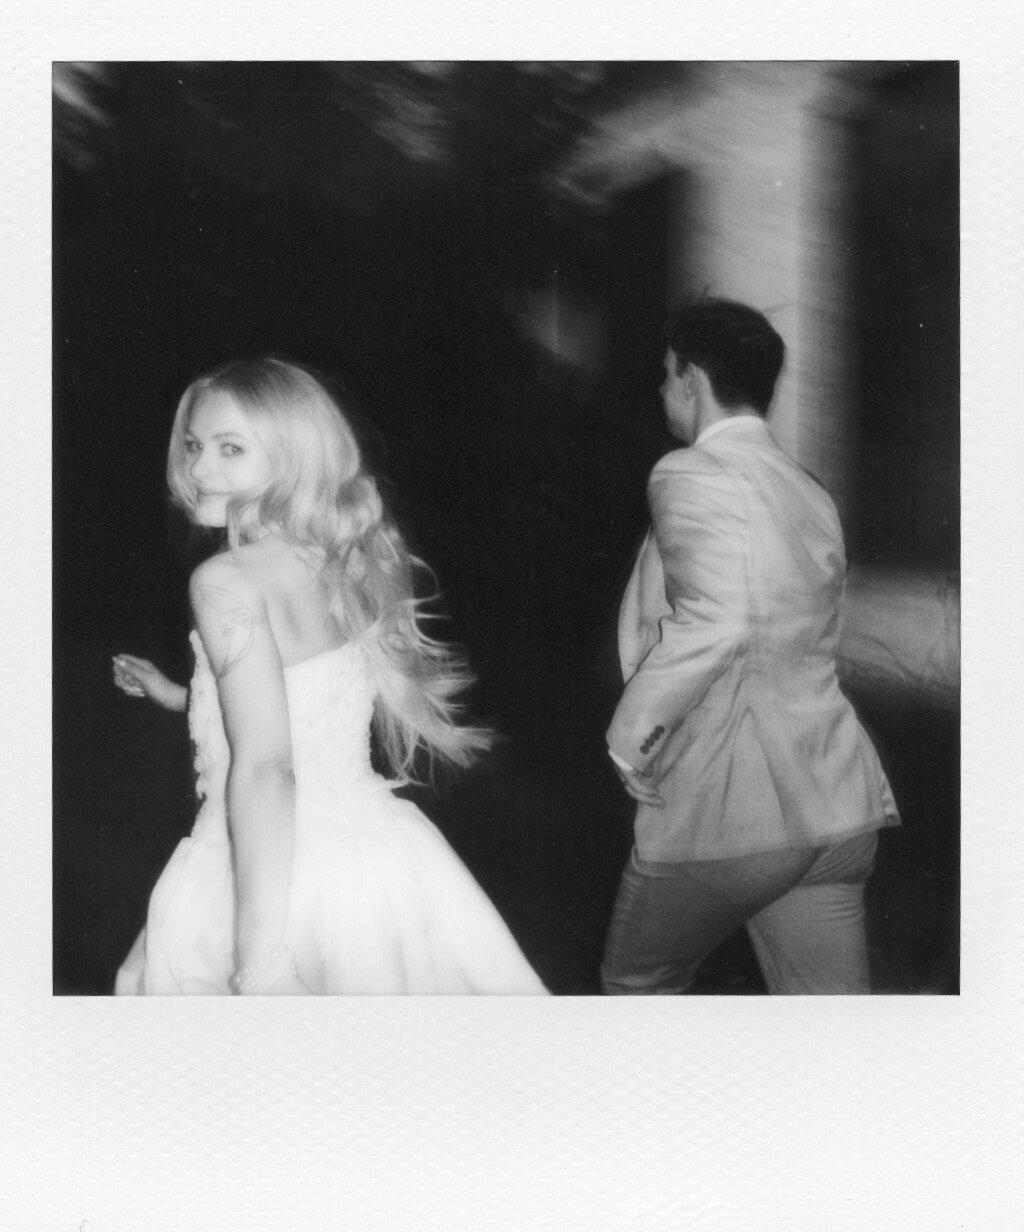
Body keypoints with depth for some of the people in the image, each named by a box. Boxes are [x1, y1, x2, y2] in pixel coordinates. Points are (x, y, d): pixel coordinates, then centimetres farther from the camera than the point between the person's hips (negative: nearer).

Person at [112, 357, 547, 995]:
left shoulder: (226, 579, -17)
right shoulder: (347, 565, 4)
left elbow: (263, 766, -26)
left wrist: (259, 964, -28)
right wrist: (177, 695, 32)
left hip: (285, 878, -6)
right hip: (376, 848, 6)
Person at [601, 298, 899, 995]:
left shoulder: (691, 475, -10)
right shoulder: (811, 494, 16)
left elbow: (716, 619, -26)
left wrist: (630, 729, -15)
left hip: (723, 809, -7)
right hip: (839, 813, 7)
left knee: (637, 985, 19)